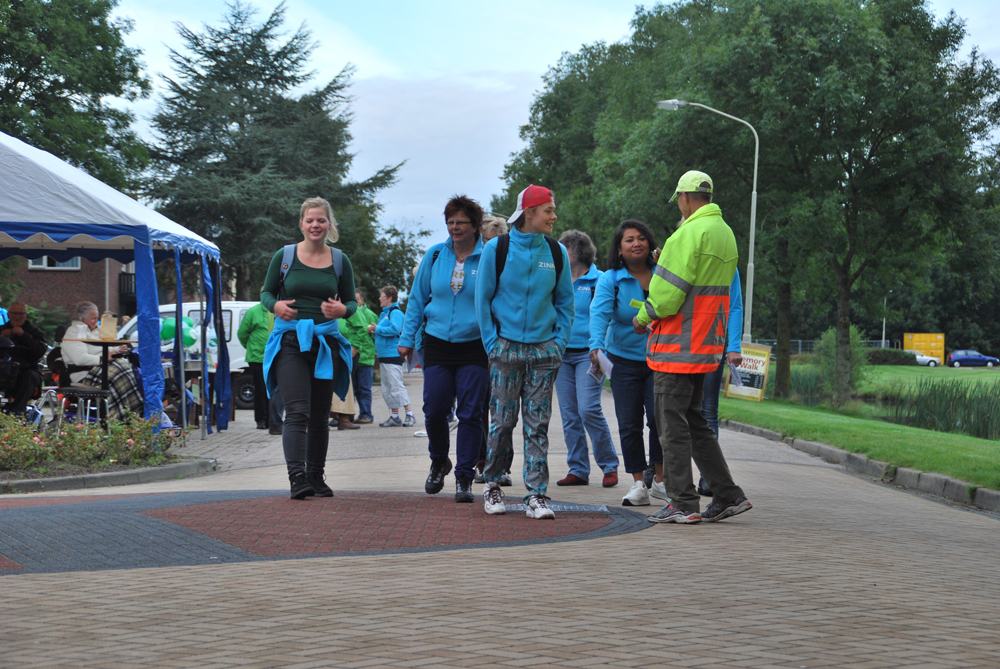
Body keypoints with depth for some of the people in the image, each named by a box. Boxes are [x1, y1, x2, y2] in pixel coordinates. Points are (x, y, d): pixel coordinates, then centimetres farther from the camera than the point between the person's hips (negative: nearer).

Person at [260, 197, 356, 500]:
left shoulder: (340, 261, 8)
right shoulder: (284, 256, 3)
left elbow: (351, 302, 13)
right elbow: (266, 293, 11)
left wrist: (342, 310, -10)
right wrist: (276, 306, -11)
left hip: (326, 342, 2)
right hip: (290, 341, -2)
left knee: (319, 416, 8)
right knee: (297, 412, -15)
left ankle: (316, 477, 19)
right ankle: (297, 478, -21)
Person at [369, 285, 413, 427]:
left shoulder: (395, 312, -10)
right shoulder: (384, 313, 19)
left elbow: (395, 329, -24)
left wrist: (377, 329, -15)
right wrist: (373, 331, 7)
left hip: (393, 355, -10)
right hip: (384, 355, 10)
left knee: (396, 385, -11)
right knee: (387, 388, 9)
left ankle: (409, 414, -7)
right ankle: (394, 416, 13)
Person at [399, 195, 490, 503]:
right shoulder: (434, 255, 6)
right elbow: (417, 299, 13)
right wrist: (408, 338, 9)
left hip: (475, 346, -2)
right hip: (437, 344, 2)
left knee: (470, 413, -3)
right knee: (434, 410, 0)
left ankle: (464, 477, 6)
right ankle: (439, 462, 26)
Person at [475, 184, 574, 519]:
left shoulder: (557, 253, 6)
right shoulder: (497, 248, -2)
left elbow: (565, 302, 12)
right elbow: (483, 299, 2)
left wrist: (560, 342, 3)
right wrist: (492, 342, -4)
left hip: (544, 349, 2)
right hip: (507, 348, -2)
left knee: (538, 424, 1)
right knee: (503, 420, 0)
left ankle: (536, 494, 2)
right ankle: (492, 484, 19)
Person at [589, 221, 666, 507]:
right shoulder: (610, 280, -4)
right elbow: (599, 313, -18)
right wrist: (596, 345, -34)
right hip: (624, 360, 0)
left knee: (659, 417, -11)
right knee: (629, 424, 0)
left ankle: (659, 478, 7)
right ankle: (639, 483, 12)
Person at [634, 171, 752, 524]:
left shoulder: (691, 233, -15)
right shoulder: (725, 233, 16)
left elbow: (670, 291, -18)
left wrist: (644, 316, -2)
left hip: (678, 345, -9)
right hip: (707, 343, 9)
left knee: (673, 422, -2)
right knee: (694, 421, 16)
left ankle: (683, 503, 1)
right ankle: (728, 495, 16)